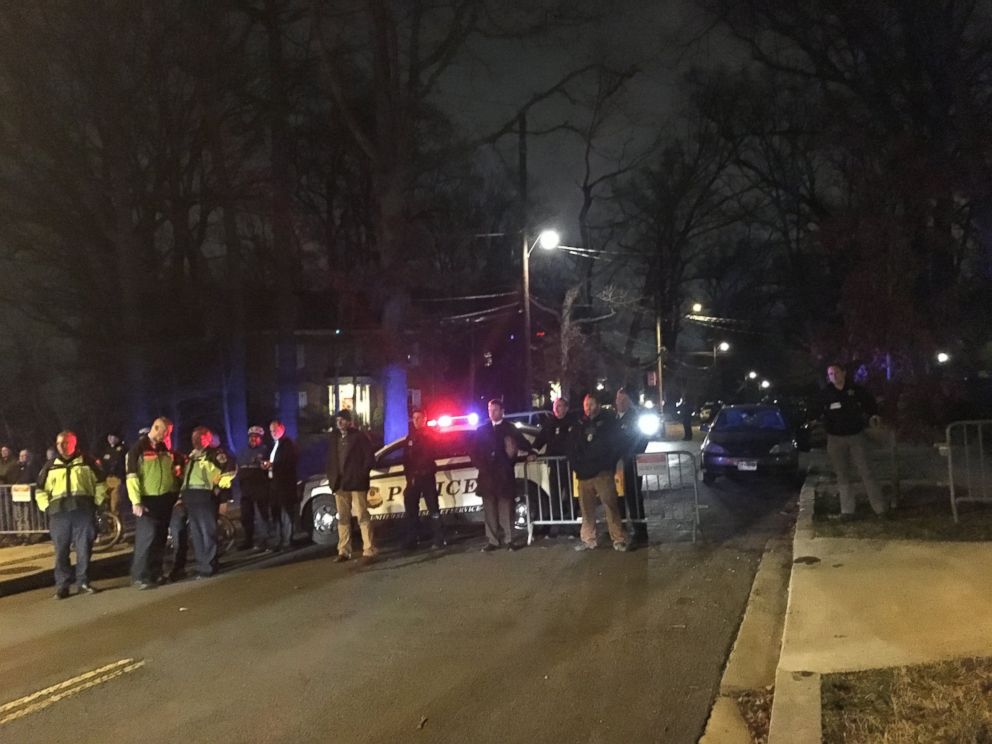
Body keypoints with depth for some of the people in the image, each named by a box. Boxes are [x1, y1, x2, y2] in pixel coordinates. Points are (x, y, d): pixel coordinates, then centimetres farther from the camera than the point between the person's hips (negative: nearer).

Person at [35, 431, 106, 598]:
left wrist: (98, 502, 3)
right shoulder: (50, 466, 13)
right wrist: (46, 507, 5)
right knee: (61, 551, 1)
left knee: (84, 549, -1)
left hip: (83, 511, -1)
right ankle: (62, 585, 6)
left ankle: (83, 582, 8)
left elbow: (99, 483, 13)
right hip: (59, 513, 1)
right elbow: (40, 490, 18)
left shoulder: (86, 462, 10)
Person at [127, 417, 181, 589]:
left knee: (160, 538, 9)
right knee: (146, 537, -11)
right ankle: (140, 576, -6)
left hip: (166, 499, 6)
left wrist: (177, 493, 16)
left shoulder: (166, 448, 11)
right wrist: (136, 501, -18)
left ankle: (155, 573, 18)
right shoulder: (139, 448, -8)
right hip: (148, 500, -6)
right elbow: (132, 476, -12)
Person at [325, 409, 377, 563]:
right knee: (342, 518, 10)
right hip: (339, 484, 6)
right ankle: (343, 551, 16)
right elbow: (330, 460, 18)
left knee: (363, 517, -8)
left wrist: (361, 475, -10)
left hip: (356, 483, -6)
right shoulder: (334, 438, 13)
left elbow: (370, 458, -4)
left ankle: (369, 551, -9)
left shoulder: (360, 436, -2)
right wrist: (331, 478, 6)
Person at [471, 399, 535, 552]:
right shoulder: (481, 430, 12)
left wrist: (530, 453, -7)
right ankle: (492, 541, 8)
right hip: (487, 474, 2)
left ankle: (508, 540, 3)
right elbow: (474, 451, 12)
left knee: (505, 508, -2)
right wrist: (480, 465, -1)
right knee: (489, 509, 4)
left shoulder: (509, 428, 7)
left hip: (504, 474, -2)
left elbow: (522, 443, 9)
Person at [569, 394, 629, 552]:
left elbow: (620, 444, 4)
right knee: (586, 508, 6)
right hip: (584, 473, 4)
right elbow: (572, 447, 19)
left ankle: (619, 540, -8)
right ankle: (588, 539, 14)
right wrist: (576, 466, 6)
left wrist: (610, 463, -3)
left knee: (610, 505, -9)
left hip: (603, 472, -4)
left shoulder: (608, 421, 5)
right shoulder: (580, 425, 16)